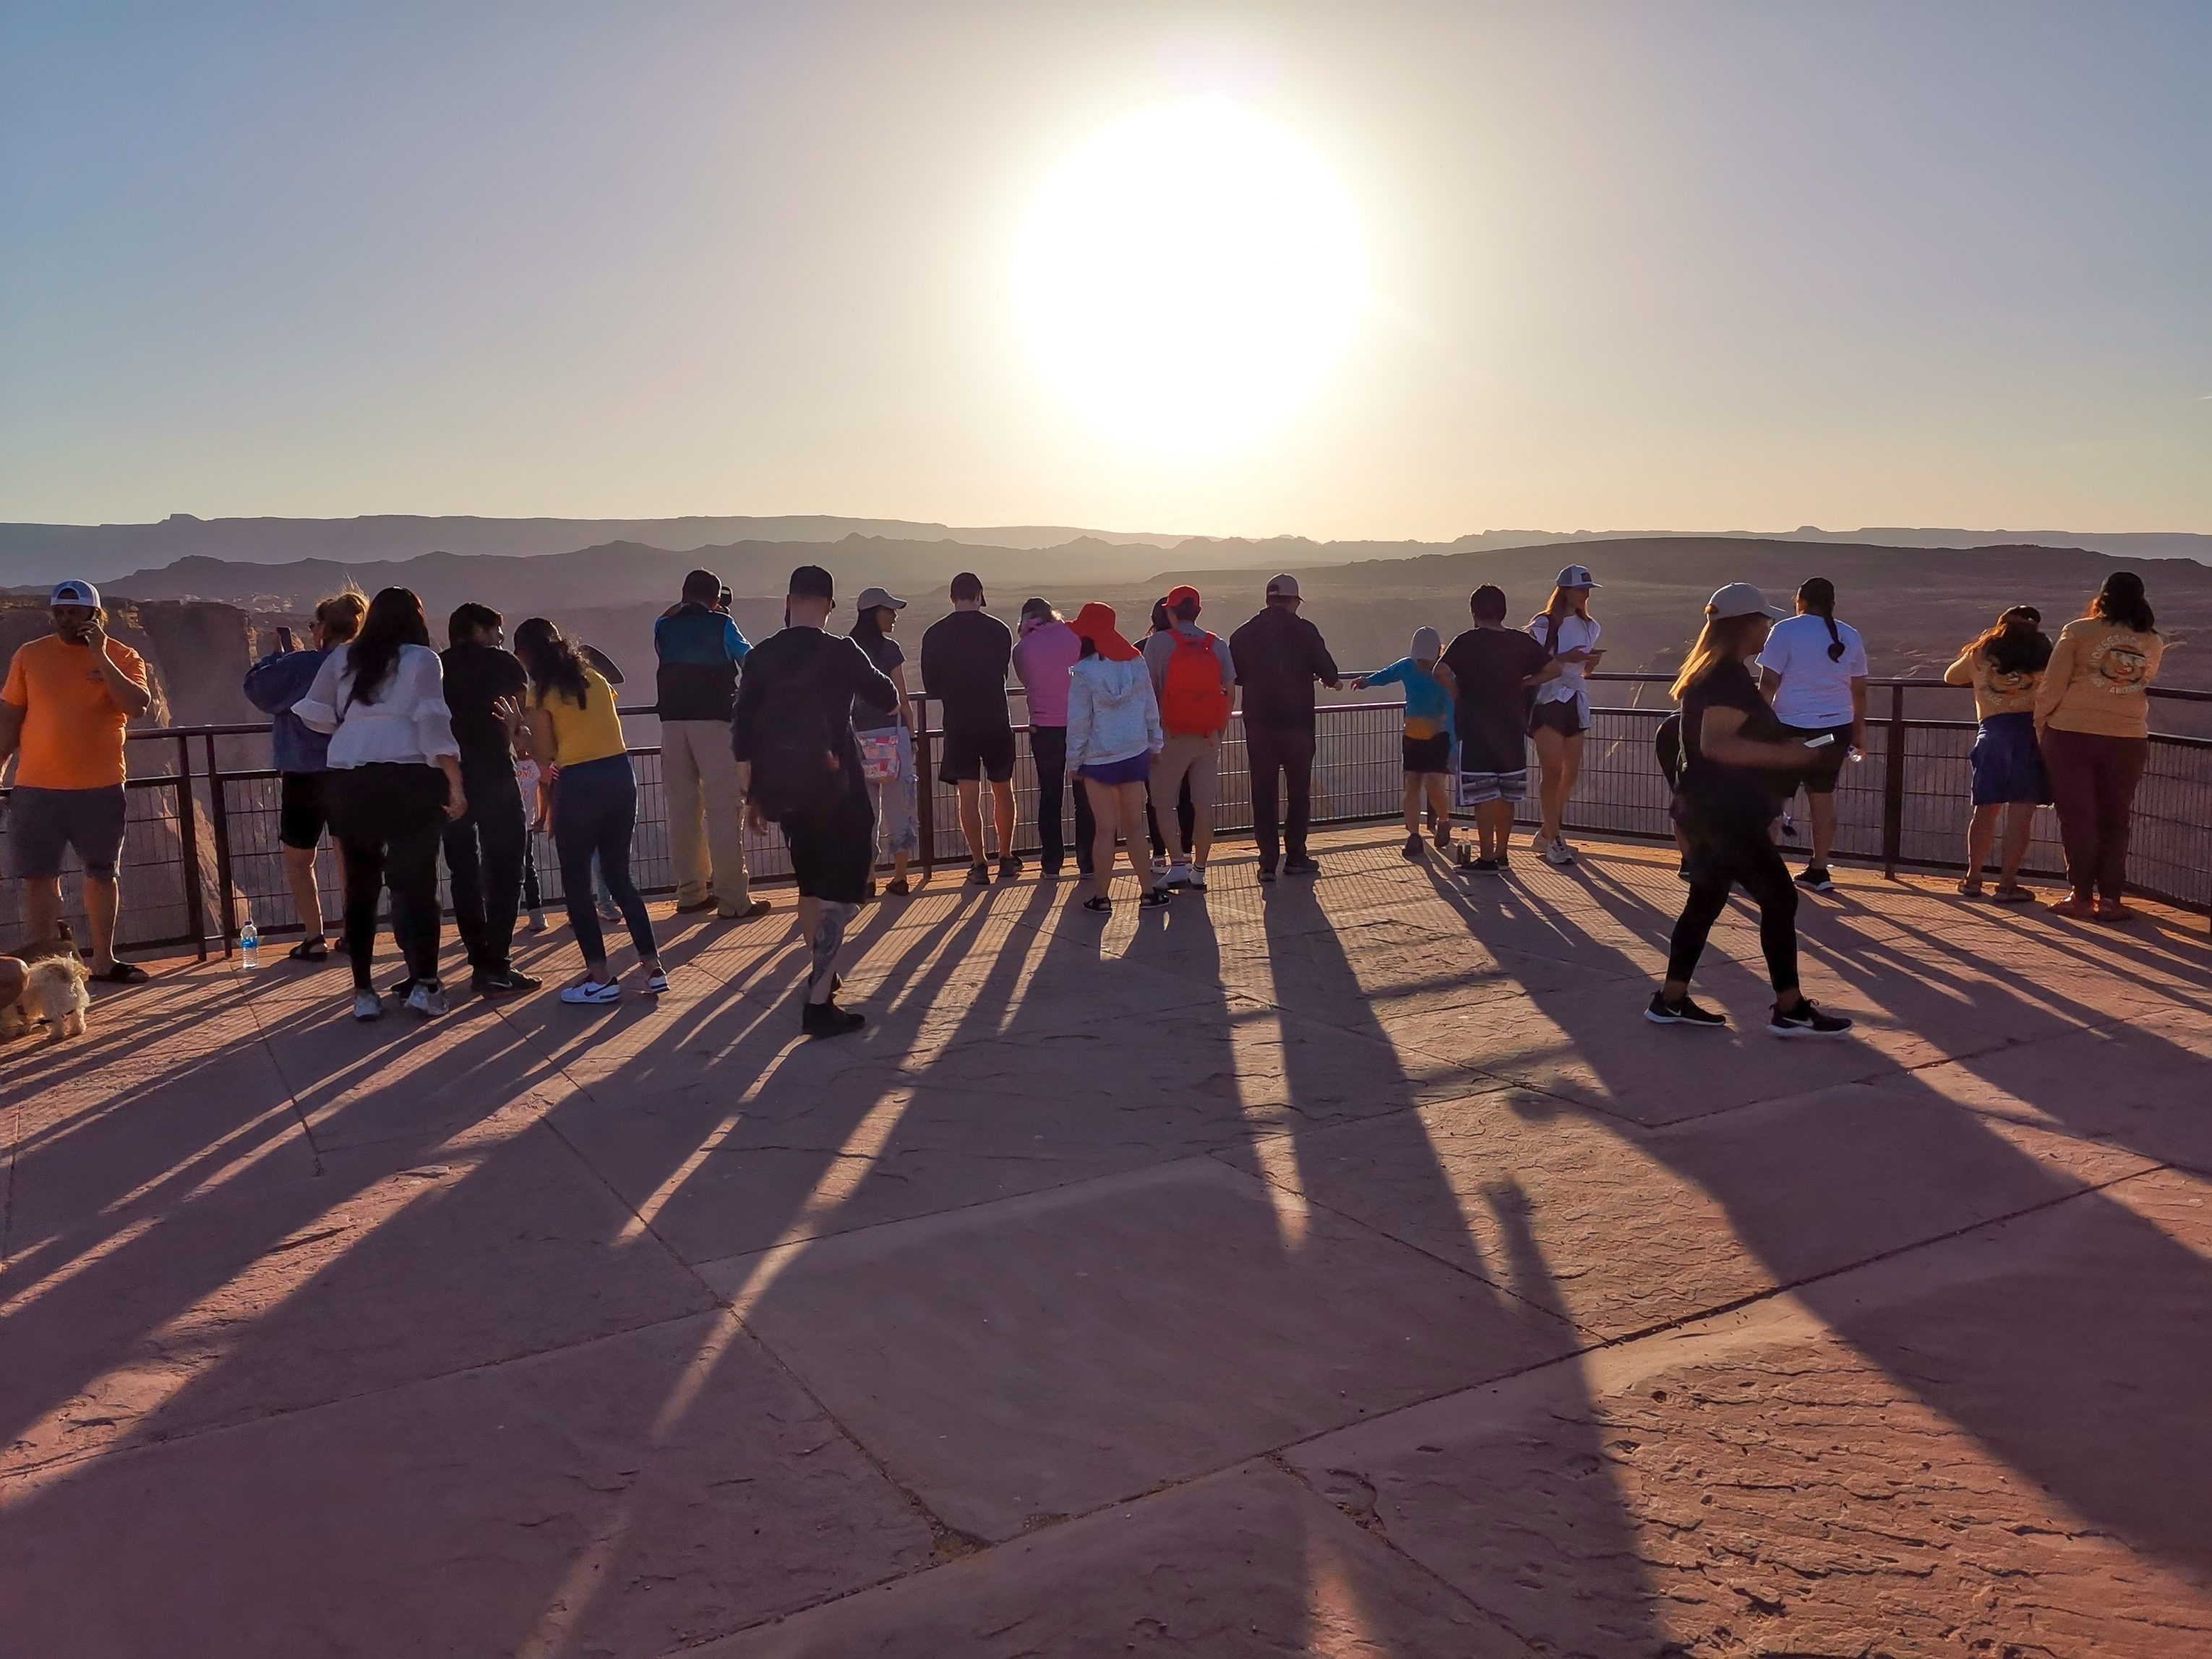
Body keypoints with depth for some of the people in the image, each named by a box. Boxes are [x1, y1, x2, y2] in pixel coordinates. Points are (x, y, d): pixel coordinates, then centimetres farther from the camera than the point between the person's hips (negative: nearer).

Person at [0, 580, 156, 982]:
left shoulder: (122, 657, -1)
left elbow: (139, 706, -17)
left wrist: (100, 656, -19)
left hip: (100, 789, -1)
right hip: (36, 789, 1)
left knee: (102, 874, 10)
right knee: (39, 878, 3)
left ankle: (103, 961, 21)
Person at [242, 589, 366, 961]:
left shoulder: (301, 665, -14)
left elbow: (257, 688, -6)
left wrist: (278, 654, 7)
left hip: (304, 774, -4)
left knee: (298, 860, 8)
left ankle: (315, 939, 3)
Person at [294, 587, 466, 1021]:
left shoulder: (343, 657, 15)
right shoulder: (422, 660, 4)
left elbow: (316, 714, 12)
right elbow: (433, 723, -7)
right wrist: (455, 784, -9)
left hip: (347, 781, 3)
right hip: (407, 778, -3)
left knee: (360, 884, 9)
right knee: (414, 881, 1)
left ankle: (363, 991, 11)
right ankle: (424, 983, -5)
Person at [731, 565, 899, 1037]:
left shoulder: (761, 657, 3)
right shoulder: (840, 653, -10)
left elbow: (742, 732, 3)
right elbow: (887, 699, -1)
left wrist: (752, 794, 11)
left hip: (782, 790, 5)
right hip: (834, 788, -5)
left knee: (811, 882, 22)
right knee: (841, 891, -3)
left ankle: (821, 976, 38)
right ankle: (819, 1004, -11)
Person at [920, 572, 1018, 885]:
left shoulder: (935, 634, -4)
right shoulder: (998, 630, -4)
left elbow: (931, 686, 3)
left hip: (959, 724, 0)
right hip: (996, 722, 1)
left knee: (968, 796, 3)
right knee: (1003, 791, 14)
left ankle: (979, 865, 2)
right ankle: (1006, 858, 21)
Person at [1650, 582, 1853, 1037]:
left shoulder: (1711, 672, 15)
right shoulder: (1730, 678, -17)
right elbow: (1716, 744, -28)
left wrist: (1779, 747, 26)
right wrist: (1783, 755, -24)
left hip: (1710, 809, 11)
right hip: (1727, 813, -11)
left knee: (1705, 900, 13)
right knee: (1779, 899, -4)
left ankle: (1671, 1000, 16)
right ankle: (1789, 1009, 1)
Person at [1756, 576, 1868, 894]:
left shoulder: (1786, 631, -7)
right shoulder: (1850, 636, 9)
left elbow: (1768, 683, -11)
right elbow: (1859, 691, 12)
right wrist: (1859, 731, 20)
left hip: (1793, 727, -5)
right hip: (1836, 727, 5)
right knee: (1823, 797, 11)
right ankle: (1819, 871, 14)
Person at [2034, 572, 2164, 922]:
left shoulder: (2078, 632, -5)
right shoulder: (2153, 642, 5)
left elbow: (2052, 686, -6)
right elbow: (2146, 684, 20)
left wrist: (2040, 723, 6)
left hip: (2073, 735, -3)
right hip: (2129, 739, 3)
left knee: (2077, 818, 4)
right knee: (2115, 820, 12)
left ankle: (2081, 896, 5)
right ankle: (2110, 897, 11)